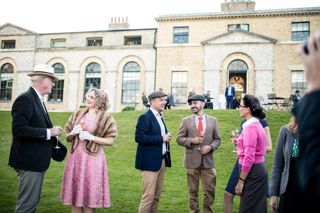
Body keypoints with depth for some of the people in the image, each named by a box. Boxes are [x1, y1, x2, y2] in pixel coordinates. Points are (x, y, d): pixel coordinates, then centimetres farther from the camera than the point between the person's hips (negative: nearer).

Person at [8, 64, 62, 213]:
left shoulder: (38, 99, 12)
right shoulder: (25, 99, -17)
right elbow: (19, 129, -26)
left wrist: (52, 134, 6)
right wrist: (48, 132, -22)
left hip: (37, 160, 10)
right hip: (29, 160, -10)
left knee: (33, 201, 19)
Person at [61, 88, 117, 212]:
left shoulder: (106, 117, -2)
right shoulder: (78, 114, 11)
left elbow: (110, 141, -4)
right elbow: (67, 137, 16)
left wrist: (92, 137, -14)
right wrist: (73, 133, -6)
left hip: (92, 159, -4)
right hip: (75, 157, 4)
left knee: (89, 198, 2)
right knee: (75, 197, 9)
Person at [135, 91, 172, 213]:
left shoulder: (160, 117, 15)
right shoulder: (145, 117, -11)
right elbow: (139, 137, -22)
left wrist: (166, 138, 1)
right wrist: (161, 138, -20)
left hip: (162, 160, 8)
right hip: (150, 162, -8)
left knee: (156, 195, 14)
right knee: (149, 195, -4)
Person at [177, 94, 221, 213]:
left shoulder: (213, 120, 6)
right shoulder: (186, 121, 2)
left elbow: (217, 139, 8)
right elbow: (179, 139, 1)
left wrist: (210, 147, -11)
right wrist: (191, 140, -16)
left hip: (208, 161, 1)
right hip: (192, 161, -1)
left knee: (210, 191, 5)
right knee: (193, 191, 10)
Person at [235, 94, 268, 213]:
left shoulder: (250, 127, -19)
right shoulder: (256, 124, 11)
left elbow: (249, 158, -23)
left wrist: (241, 180, -20)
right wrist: (239, 142, 16)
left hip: (252, 171, -10)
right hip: (260, 168, 10)